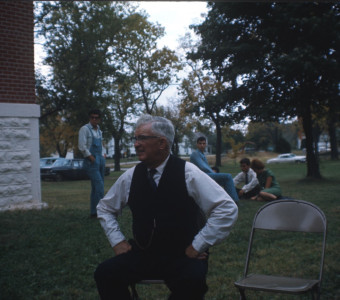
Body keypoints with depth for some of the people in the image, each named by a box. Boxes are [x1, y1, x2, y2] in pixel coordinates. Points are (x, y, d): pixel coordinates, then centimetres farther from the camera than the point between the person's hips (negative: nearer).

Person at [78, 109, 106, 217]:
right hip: (91, 161, -8)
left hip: (100, 160, 8)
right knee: (99, 185, -16)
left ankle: (94, 212, 14)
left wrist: (103, 155, 10)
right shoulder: (85, 129, -5)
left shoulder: (99, 131, 18)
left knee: (96, 187, 8)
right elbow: (82, 146, -13)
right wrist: (92, 158, -13)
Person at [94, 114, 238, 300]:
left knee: (192, 281, -35)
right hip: (142, 254, 4)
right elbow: (105, 208, 21)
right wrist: (117, 240, 7)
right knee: (105, 274, -22)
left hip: (182, 257, -3)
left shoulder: (187, 173, -8)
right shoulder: (131, 176, 4)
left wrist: (197, 246, -12)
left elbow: (227, 209, -11)